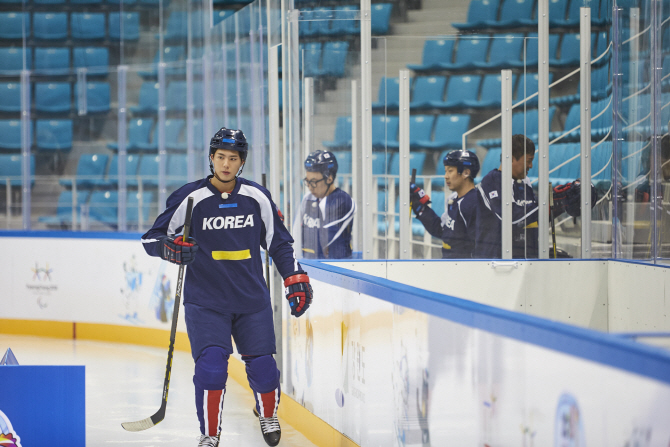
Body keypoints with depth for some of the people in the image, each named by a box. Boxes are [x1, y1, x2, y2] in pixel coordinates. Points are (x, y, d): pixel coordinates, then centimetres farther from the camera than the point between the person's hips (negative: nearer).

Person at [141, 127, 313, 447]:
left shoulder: (257, 197, 1)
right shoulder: (190, 198, -8)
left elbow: (278, 241, 12)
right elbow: (151, 239, -5)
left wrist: (295, 278, 6)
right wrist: (171, 248, -26)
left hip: (252, 300, 3)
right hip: (205, 301, -2)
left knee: (262, 366, 3)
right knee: (211, 363, -17)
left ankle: (268, 415, 36)